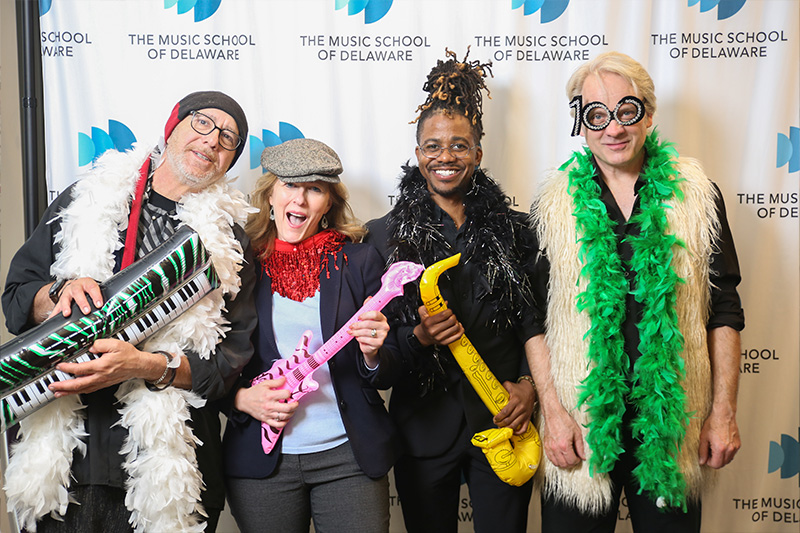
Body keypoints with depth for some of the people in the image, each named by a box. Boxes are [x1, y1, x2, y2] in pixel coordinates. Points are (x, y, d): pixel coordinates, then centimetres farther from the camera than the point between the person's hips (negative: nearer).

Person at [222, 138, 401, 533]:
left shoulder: (359, 260, 1)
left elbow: (387, 367, 4)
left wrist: (372, 354, -17)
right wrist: (241, 397, -11)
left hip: (349, 455, 0)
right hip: (262, 459, 0)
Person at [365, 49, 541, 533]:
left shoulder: (516, 230, 4)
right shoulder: (383, 235, 1)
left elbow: (536, 323, 5)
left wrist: (529, 384, -9)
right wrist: (418, 337, -18)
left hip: (504, 421, 1)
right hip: (425, 430, 0)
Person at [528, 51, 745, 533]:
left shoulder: (697, 196, 1)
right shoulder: (554, 204, -1)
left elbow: (724, 311, 3)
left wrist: (724, 412, 0)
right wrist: (553, 411, -8)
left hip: (672, 421, 1)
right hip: (582, 421, 0)